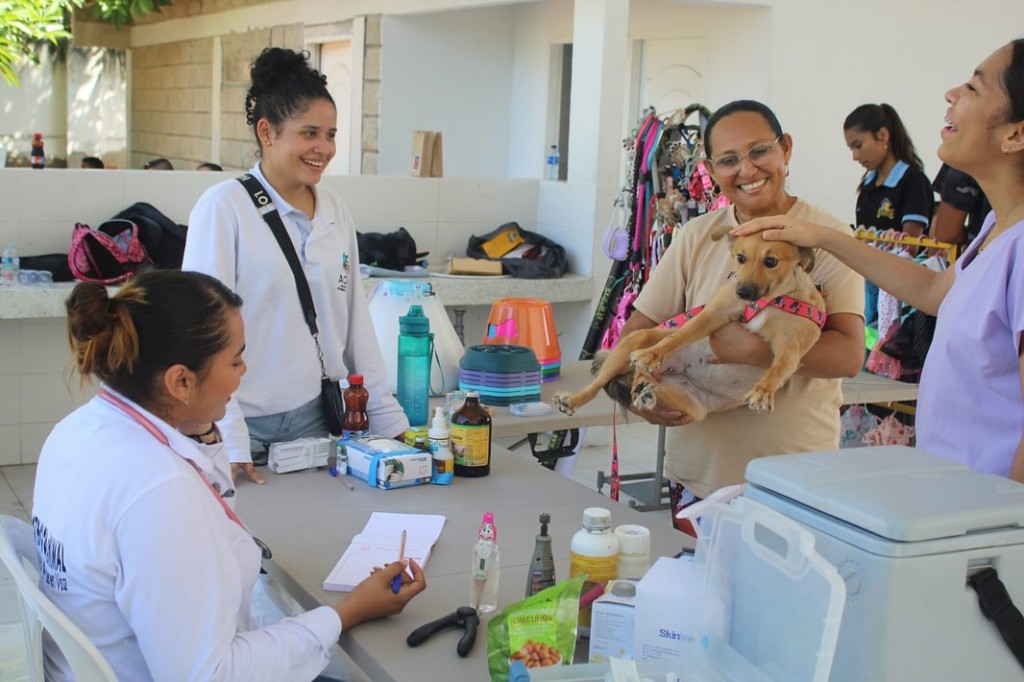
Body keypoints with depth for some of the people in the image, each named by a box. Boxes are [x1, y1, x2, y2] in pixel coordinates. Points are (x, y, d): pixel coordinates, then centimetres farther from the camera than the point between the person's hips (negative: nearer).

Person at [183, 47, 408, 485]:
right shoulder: (224, 208, -9)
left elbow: (356, 322, 11)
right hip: (245, 421, -5)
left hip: (317, 416, 5)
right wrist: (228, 442, -17)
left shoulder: (335, 213, 7)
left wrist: (390, 420, 9)